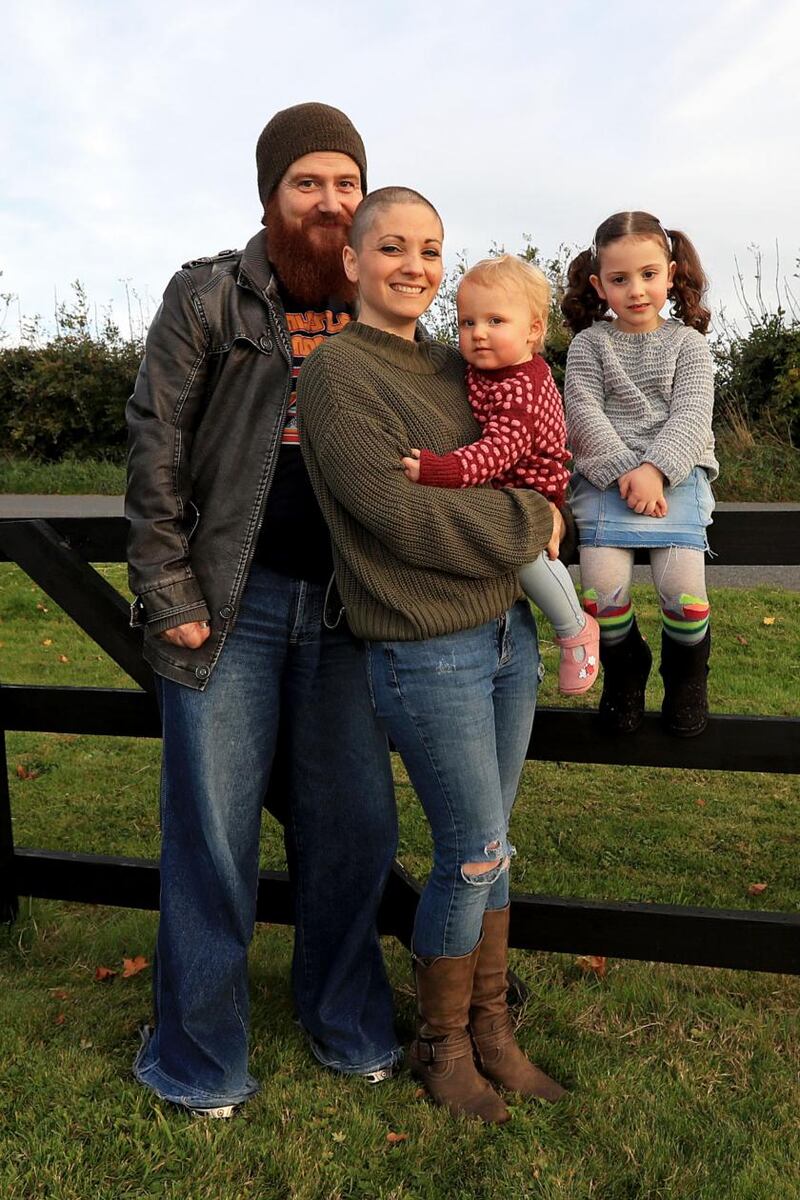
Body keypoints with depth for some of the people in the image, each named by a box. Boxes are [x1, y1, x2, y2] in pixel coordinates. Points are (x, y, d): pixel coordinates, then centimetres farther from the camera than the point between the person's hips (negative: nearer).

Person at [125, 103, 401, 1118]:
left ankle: (346, 1023, 31)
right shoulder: (206, 297, 2)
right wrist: (168, 594, -8)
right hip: (230, 605, -3)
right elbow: (155, 446, -2)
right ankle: (198, 1054, 22)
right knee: (213, 833, 3)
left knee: (356, 822, 8)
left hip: (344, 608, 3)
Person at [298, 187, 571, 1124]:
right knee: (474, 857, 2)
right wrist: (531, 523, -9)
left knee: (487, 850, 15)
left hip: (508, 633, 7)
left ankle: (491, 1031, 32)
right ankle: (441, 1045, 26)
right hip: (426, 653, -7)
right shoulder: (335, 373, -9)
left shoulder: (452, 367, 13)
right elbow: (400, 514, -19)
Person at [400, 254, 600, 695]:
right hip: (492, 490, 9)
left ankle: (576, 630, -10)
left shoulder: (522, 388, -24)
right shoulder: (477, 369, 4)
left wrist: (442, 470, -51)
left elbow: (501, 448, -39)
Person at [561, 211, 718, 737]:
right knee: (603, 585, -17)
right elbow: (584, 410, -3)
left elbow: (691, 414, -3)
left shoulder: (687, 342, 9)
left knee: (682, 585, -17)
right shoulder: (589, 343, 8)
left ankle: (687, 675, 13)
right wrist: (623, 470, -16)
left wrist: (656, 469, -19)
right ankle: (625, 669, 13)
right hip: (607, 475, 0)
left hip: (676, 474, 0)